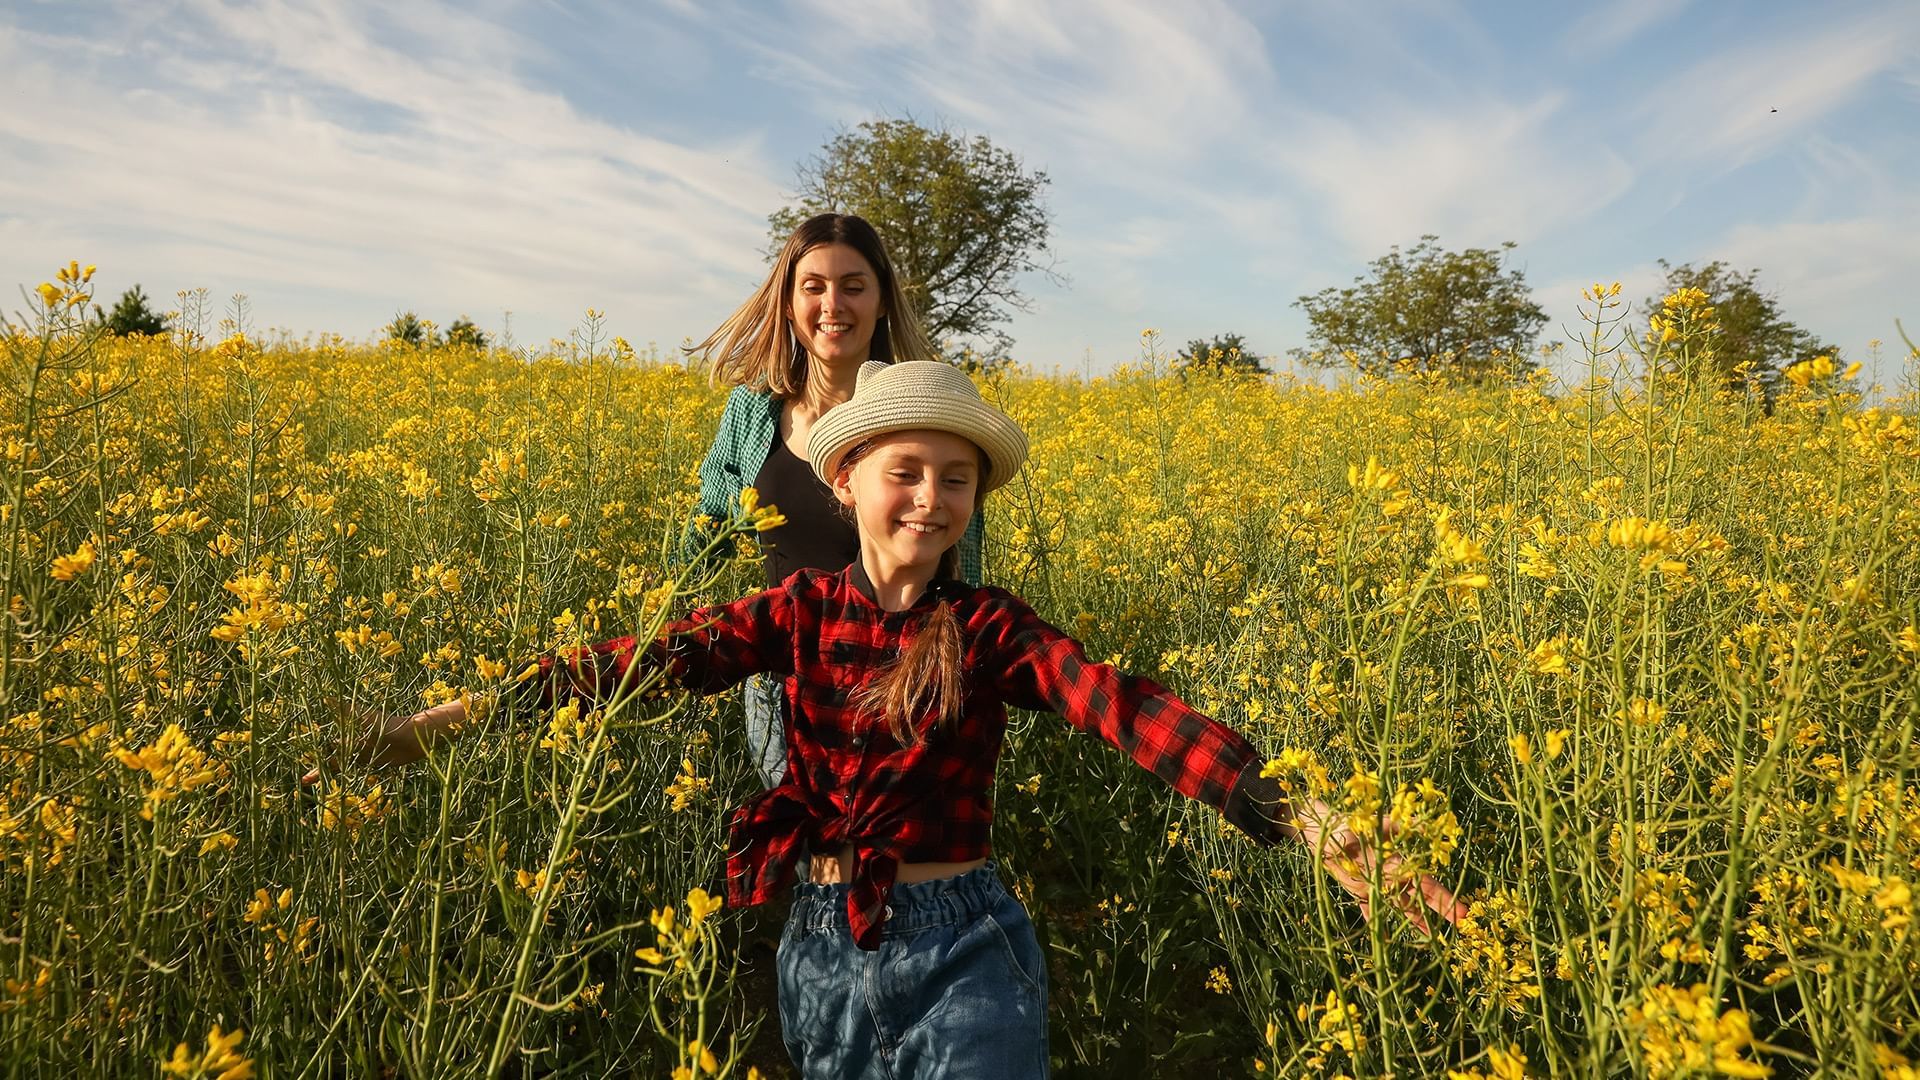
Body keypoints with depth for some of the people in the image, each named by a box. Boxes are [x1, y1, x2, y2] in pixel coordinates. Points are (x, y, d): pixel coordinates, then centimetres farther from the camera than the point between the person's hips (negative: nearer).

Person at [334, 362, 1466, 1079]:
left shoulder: (990, 628, -9)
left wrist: (1315, 825, -29)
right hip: (825, 948, 3)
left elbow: (1132, 711, -20)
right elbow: (662, 655, -8)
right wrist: (479, 707, -14)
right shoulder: (804, 610, -2)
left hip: (961, 952, -3)